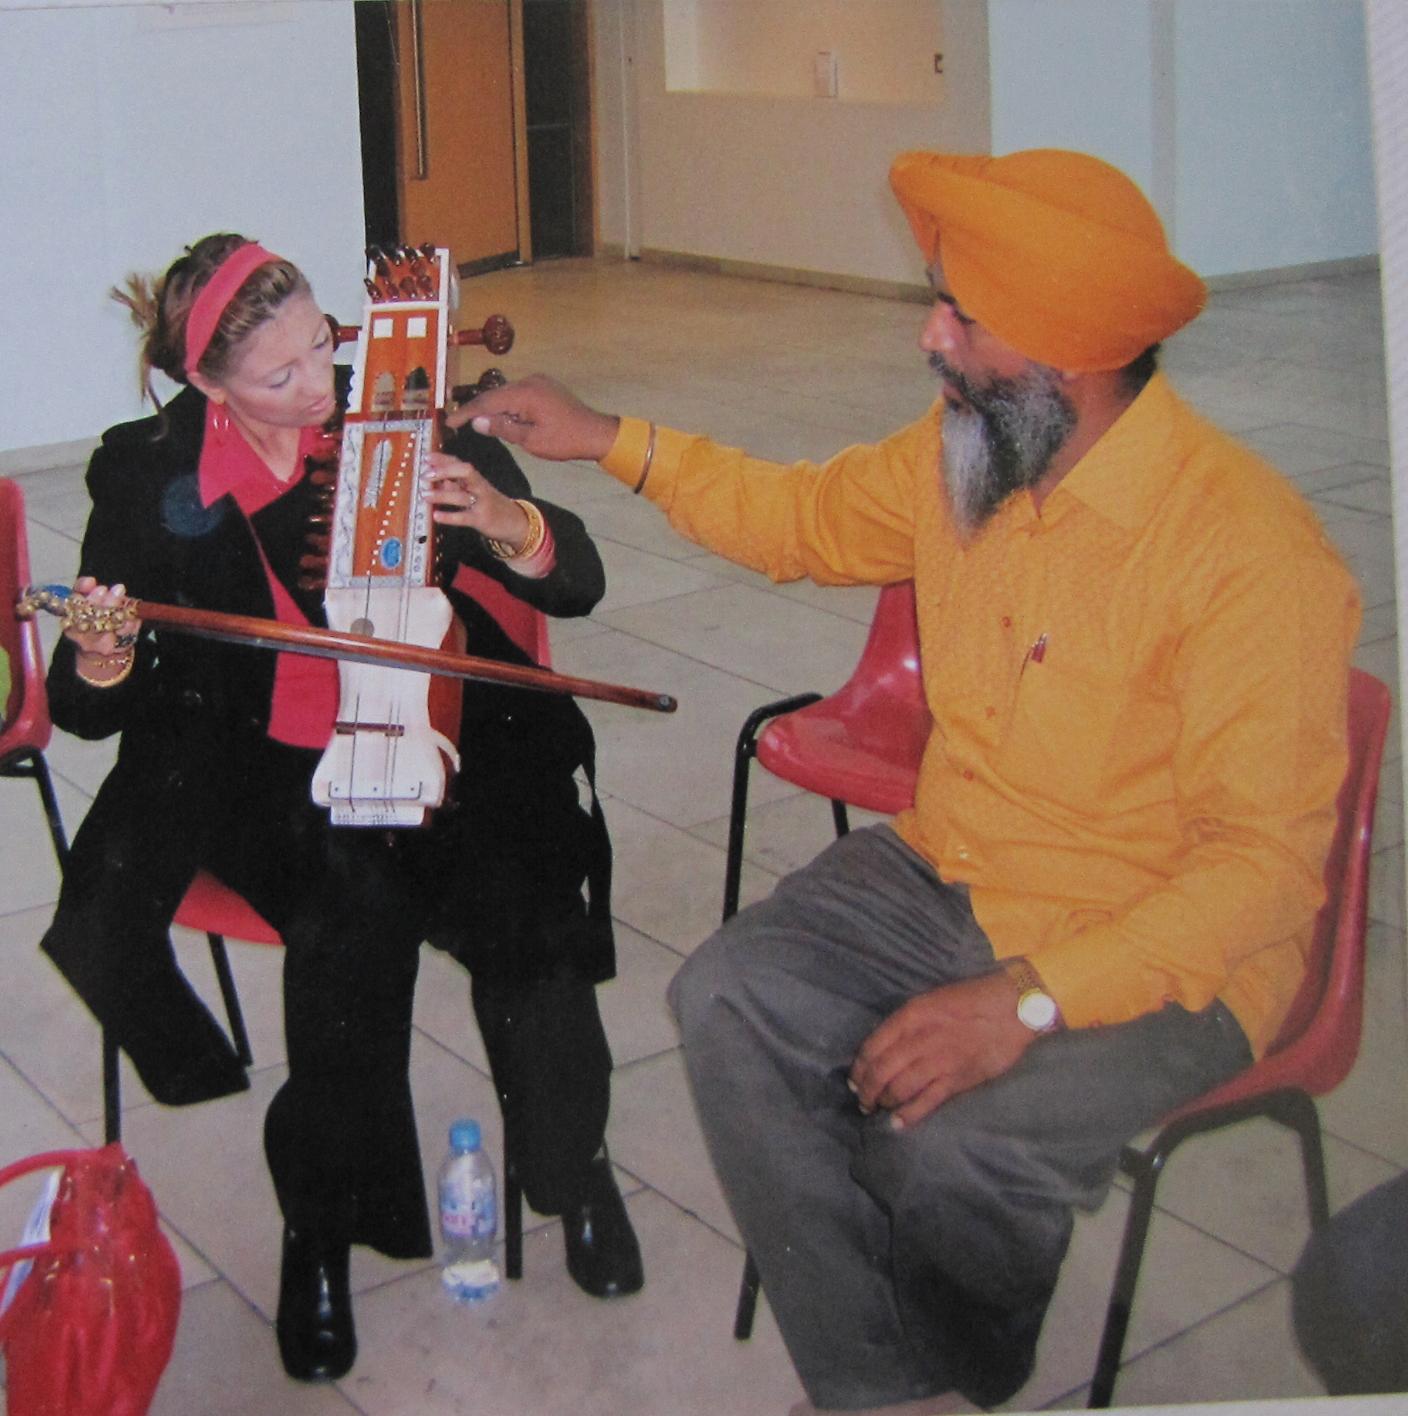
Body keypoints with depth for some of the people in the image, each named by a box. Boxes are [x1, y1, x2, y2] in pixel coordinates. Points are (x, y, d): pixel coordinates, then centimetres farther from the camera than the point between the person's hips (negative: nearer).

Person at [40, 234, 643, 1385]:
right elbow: (89, 709, 4)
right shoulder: (149, 472, -1)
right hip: (261, 764, 0)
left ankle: (572, 1168, 0)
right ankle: (327, 1225, -10)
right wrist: (102, 665, -21)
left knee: (520, 891, -28)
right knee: (354, 909, -32)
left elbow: (575, 587, -4)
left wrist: (504, 522, -26)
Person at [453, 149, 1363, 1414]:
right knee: (730, 1000, -17)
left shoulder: (1250, 550, -23)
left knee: (952, 1147, -29)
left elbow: (1267, 858, -24)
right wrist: (605, 441, 15)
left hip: (1164, 950, -6)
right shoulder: (956, 451, 0)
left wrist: (1029, 1001, -31)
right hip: (941, 874, 7)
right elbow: (809, 516, 21)